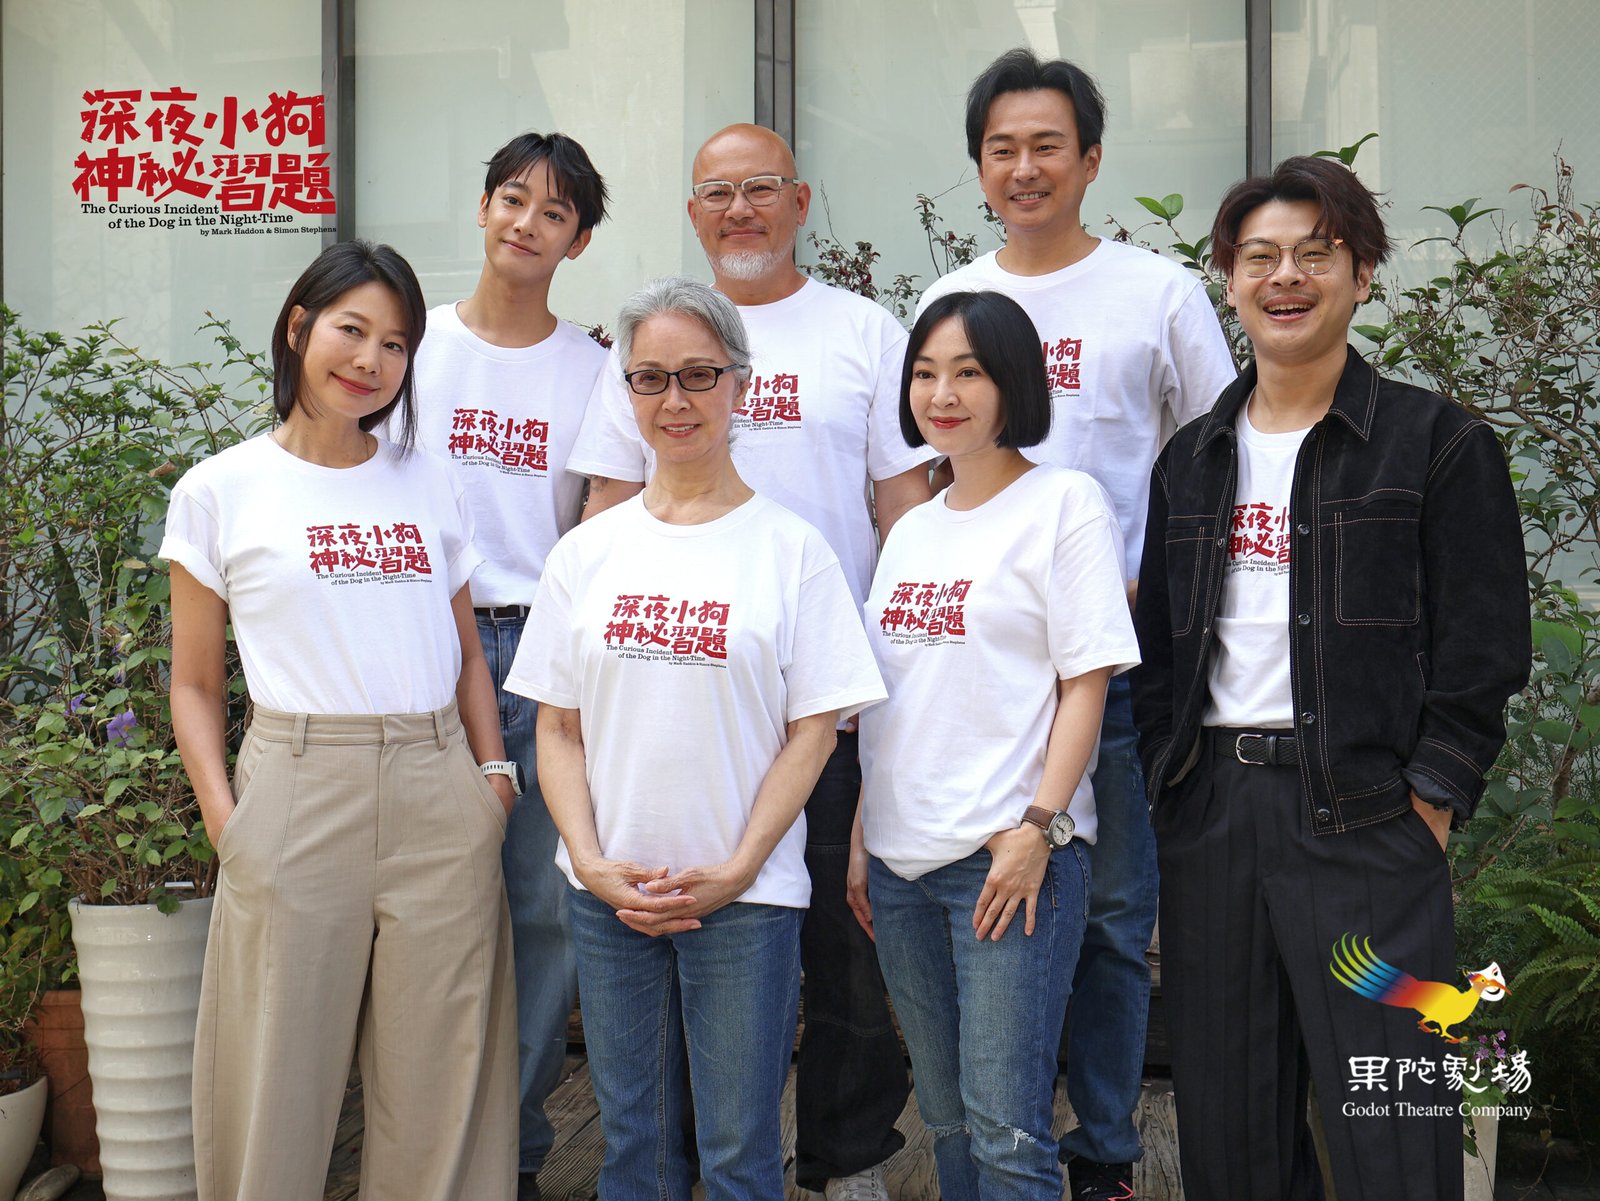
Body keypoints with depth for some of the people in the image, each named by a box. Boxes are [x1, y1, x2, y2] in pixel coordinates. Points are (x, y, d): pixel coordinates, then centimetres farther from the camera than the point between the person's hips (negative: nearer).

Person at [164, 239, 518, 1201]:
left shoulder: (430, 484, 11)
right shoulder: (221, 492, 3)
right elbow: (196, 685, 5)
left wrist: (494, 776, 5)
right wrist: (225, 821, -6)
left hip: (438, 797, 3)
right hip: (298, 790, -2)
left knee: (441, 1080, 7)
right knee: (281, 1076, 4)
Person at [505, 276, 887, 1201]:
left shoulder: (792, 549, -2)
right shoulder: (588, 552, 7)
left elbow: (814, 731, -4)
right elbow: (558, 727, 8)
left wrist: (736, 870, -12)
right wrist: (591, 859, -5)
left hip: (747, 896, -3)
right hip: (608, 892, 3)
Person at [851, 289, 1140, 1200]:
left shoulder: (1067, 501, -3)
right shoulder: (913, 530, 17)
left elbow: (1087, 679, -8)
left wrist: (1039, 827, -16)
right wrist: (859, 837, 12)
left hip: (1011, 855, -6)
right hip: (901, 858, 7)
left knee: (1006, 1128, -7)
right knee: (948, 1118, 14)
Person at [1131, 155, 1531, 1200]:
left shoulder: (1437, 441, 1)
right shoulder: (1192, 459, 15)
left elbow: (1483, 651, -4)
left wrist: (1424, 812, -10)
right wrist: (1170, 782, 7)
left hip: (1362, 813, -4)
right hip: (1208, 810, 5)